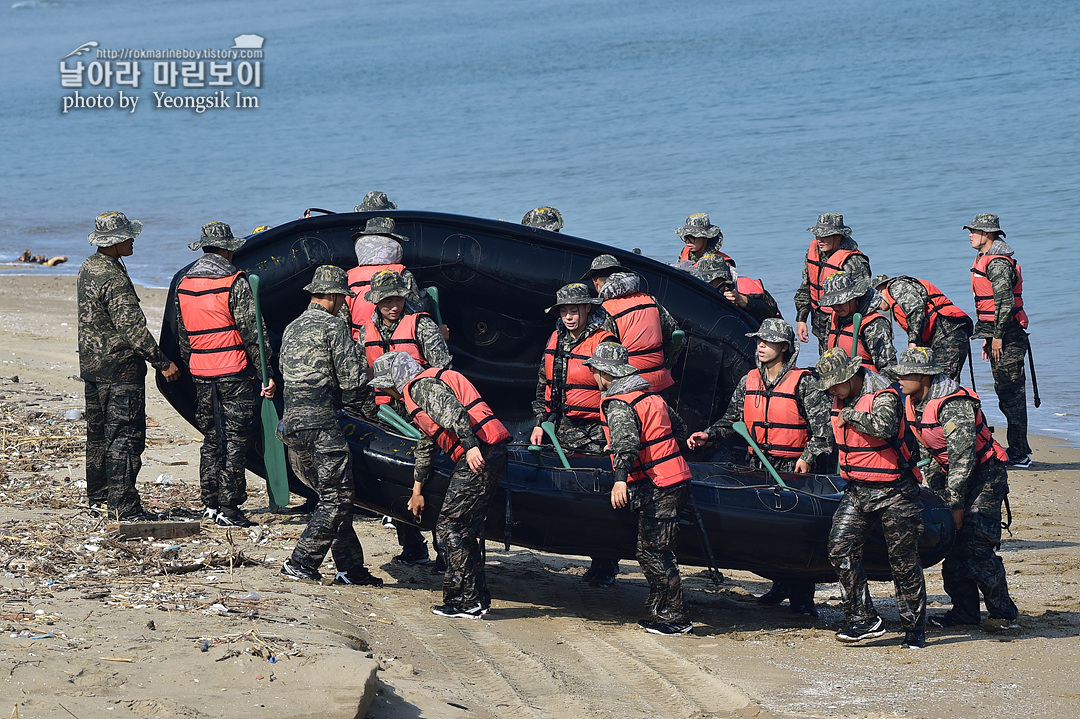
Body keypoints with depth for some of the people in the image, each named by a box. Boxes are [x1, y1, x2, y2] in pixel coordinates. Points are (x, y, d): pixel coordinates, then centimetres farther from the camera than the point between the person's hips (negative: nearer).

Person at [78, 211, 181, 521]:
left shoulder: (88, 268, 10)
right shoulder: (114, 278, -21)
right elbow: (132, 327, -25)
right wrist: (163, 362, -21)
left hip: (91, 364, 10)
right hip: (119, 367, -10)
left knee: (99, 434, 18)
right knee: (125, 436, -8)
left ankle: (98, 497, 27)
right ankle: (125, 507, -11)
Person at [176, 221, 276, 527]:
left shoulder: (184, 285, 9)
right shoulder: (235, 283, -11)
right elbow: (252, 331, -13)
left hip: (200, 373, 6)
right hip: (234, 373, -6)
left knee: (211, 439, 15)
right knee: (236, 439, -2)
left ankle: (210, 503, 18)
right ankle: (228, 507, -5)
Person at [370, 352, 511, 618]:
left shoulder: (421, 385, -3)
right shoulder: (419, 389, 30)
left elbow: (454, 412, -22)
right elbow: (426, 446, 39)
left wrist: (471, 446, -32)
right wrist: (417, 491, 45)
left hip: (478, 456, -10)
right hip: (493, 455, 10)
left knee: (450, 528, -6)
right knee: (466, 530, 15)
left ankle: (465, 601, -6)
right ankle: (477, 598, 17)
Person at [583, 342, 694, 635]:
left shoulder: (618, 404, -11)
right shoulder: (651, 396, 16)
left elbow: (626, 440, -29)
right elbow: (679, 429, 27)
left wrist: (621, 478, -40)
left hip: (656, 489, -9)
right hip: (676, 480, 9)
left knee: (653, 553, -4)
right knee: (650, 551, 16)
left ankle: (675, 618, -3)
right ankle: (659, 609, 21)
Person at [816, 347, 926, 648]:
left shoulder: (883, 397, -17)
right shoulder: (840, 399, 8)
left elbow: (883, 427, -39)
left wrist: (852, 415, -25)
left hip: (892, 491, -7)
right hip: (856, 490, 7)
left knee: (903, 561, -1)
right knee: (840, 549, -8)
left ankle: (915, 630, 10)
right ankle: (864, 619, -2)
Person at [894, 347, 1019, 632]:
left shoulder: (953, 405, -26)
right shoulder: (913, 404, 2)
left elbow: (961, 458, -26)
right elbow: (927, 453, 11)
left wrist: (957, 505, -23)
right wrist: (938, 496, 7)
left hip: (985, 475, -9)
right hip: (952, 475, 9)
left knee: (977, 547, -14)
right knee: (952, 544, 3)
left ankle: (1004, 613, -8)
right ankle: (965, 610, 12)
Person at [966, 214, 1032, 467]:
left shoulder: (997, 263, -15)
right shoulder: (986, 260, 18)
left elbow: (1005, 303, -21)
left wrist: (997, 337, -19)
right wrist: (989, 337, 23)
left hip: (1008, 337, -11)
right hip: (999, 335, 11)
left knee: (1010, 393, -8)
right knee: (1007, 392, 12)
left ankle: (1018, 454, -6)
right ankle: (1020, 452, 17)